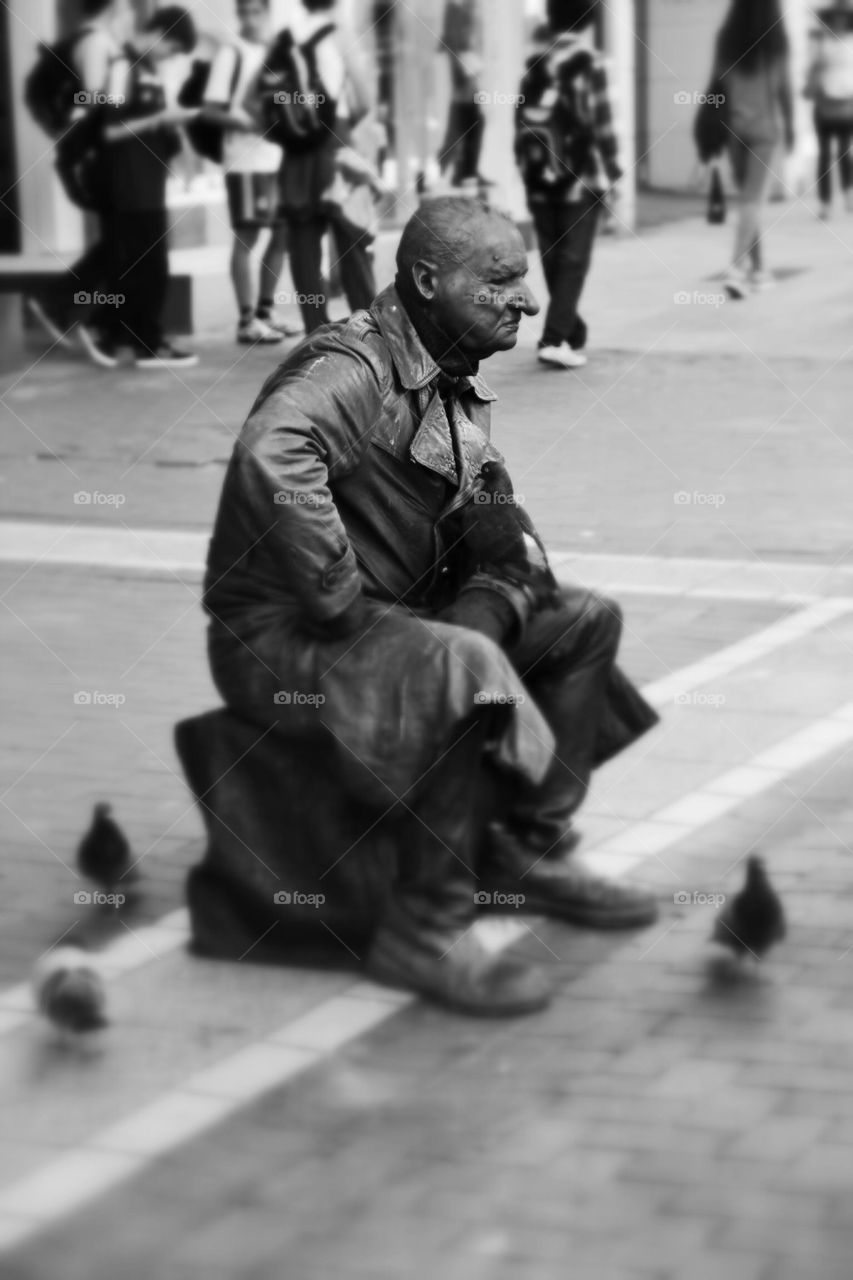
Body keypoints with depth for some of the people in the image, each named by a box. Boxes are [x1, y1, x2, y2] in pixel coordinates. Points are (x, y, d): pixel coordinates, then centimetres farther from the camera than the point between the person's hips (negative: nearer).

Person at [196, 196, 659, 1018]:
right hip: (277, 641, -10)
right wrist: (343, 605, -33)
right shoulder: (353, 371, -20)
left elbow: (505, 553, 13)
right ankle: (424, 932, -25)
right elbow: (270, 458, -42)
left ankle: (531, 852, 16)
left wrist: (485, 611, -10)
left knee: (582, 622, 9)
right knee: (463, 667, -35)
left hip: (396, 622, 10)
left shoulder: (453, 391, 10)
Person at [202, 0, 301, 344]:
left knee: (283, 233, 11)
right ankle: (247, 321, 0)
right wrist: (246, 122, -23)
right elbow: (211, 109, -10)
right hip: (246, 159, -7)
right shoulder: (231, 54, -6)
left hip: (280, 157, 7)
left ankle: (265, 312, 22)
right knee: (246, 237, -4)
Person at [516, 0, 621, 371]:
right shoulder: (588, 62, -6)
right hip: (580, 177, -5)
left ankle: (571, 333, 20)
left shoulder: (535, 64, 9)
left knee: (553, 258, 12)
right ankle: (556, 339, -15)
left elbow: (522, 122, 10)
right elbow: (600, 122, -9)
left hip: (540, 178, 5)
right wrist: (611, 174, -3)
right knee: (573, 260, -5)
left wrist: (527, 169, 16)